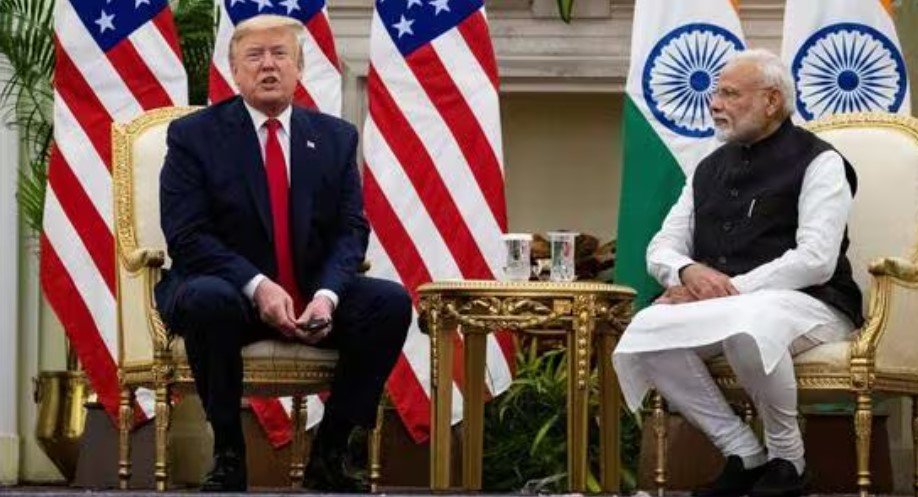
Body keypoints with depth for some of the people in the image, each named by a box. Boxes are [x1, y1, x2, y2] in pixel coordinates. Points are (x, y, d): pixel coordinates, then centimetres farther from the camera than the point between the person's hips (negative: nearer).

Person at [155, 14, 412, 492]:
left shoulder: (336, 138, 9)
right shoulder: (193, 135, -2)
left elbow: (351, 231, 2)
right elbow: (186, 235, -11)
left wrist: (327, 295, -19)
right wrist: (257, 287, -26)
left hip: (314, 296, 4)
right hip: (228, 290, -4)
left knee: (392, 302, -22)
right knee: (208, 301, -38)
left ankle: (328, 455, -12)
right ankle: (227, 453, -21)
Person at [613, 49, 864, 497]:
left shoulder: (816, 162, -1)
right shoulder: (711, 169, 20)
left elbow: (816, 261, -13)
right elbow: (661, 248, 16)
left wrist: (730, 289, -18)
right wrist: (689, 272, -9)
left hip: (808, 305, -6)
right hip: (722, 307, 6)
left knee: (746, 324, -41)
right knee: (646, 328, -23)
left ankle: (786, 460, -18)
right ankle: (744, 456, -14)